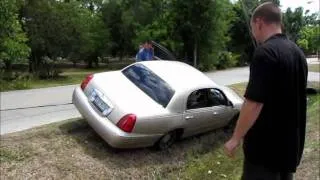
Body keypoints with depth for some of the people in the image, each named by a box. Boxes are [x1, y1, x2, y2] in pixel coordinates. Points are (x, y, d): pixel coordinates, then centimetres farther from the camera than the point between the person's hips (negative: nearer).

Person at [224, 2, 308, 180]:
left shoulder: (265, 52, -21)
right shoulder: (298, 53, 8)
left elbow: (255, 102, -25)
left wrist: (235, 139, -14)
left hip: (266, 145, -8)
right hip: (292, 143, 9)